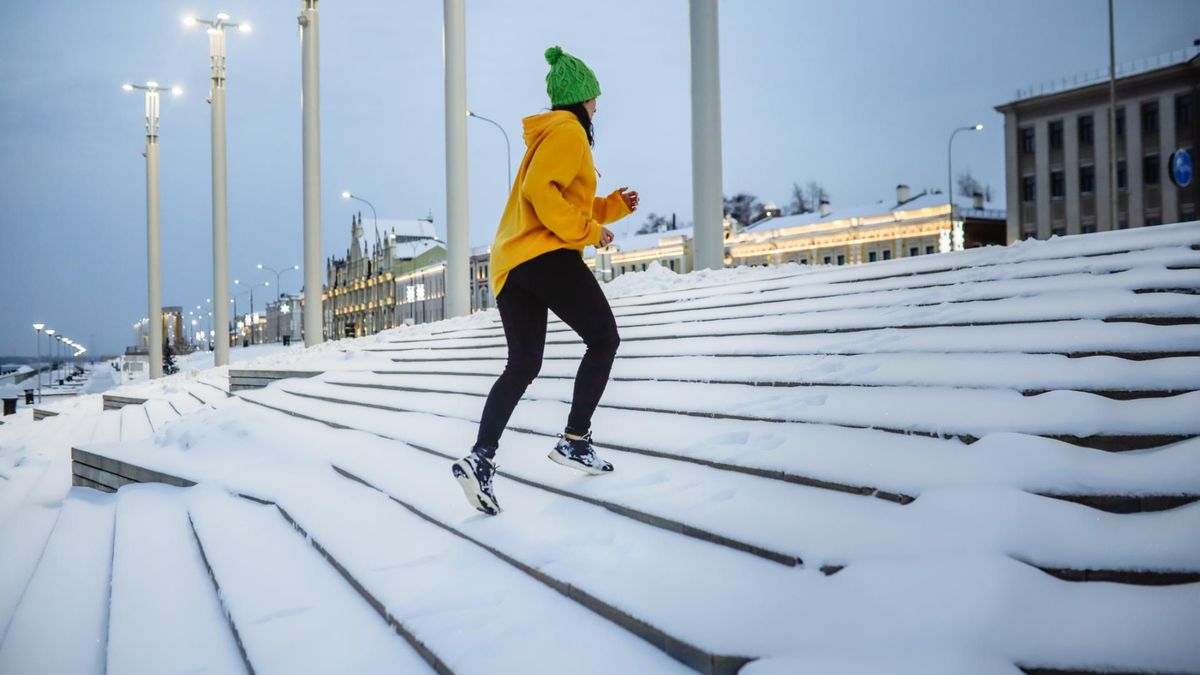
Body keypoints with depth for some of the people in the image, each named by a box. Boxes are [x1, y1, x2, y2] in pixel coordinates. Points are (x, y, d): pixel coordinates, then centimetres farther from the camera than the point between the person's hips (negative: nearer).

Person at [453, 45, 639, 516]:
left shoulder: (547, 136, 29)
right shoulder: (568, 131, -3)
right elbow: (541, 191, -19)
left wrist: (614, 207, 27)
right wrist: (588, 231, -12)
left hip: (510, 264, 9)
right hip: (546, 256, -9)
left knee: (522, 366, 7)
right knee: (604, 339, 5)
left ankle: (480, 458, -8)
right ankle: (573, 442, 1)